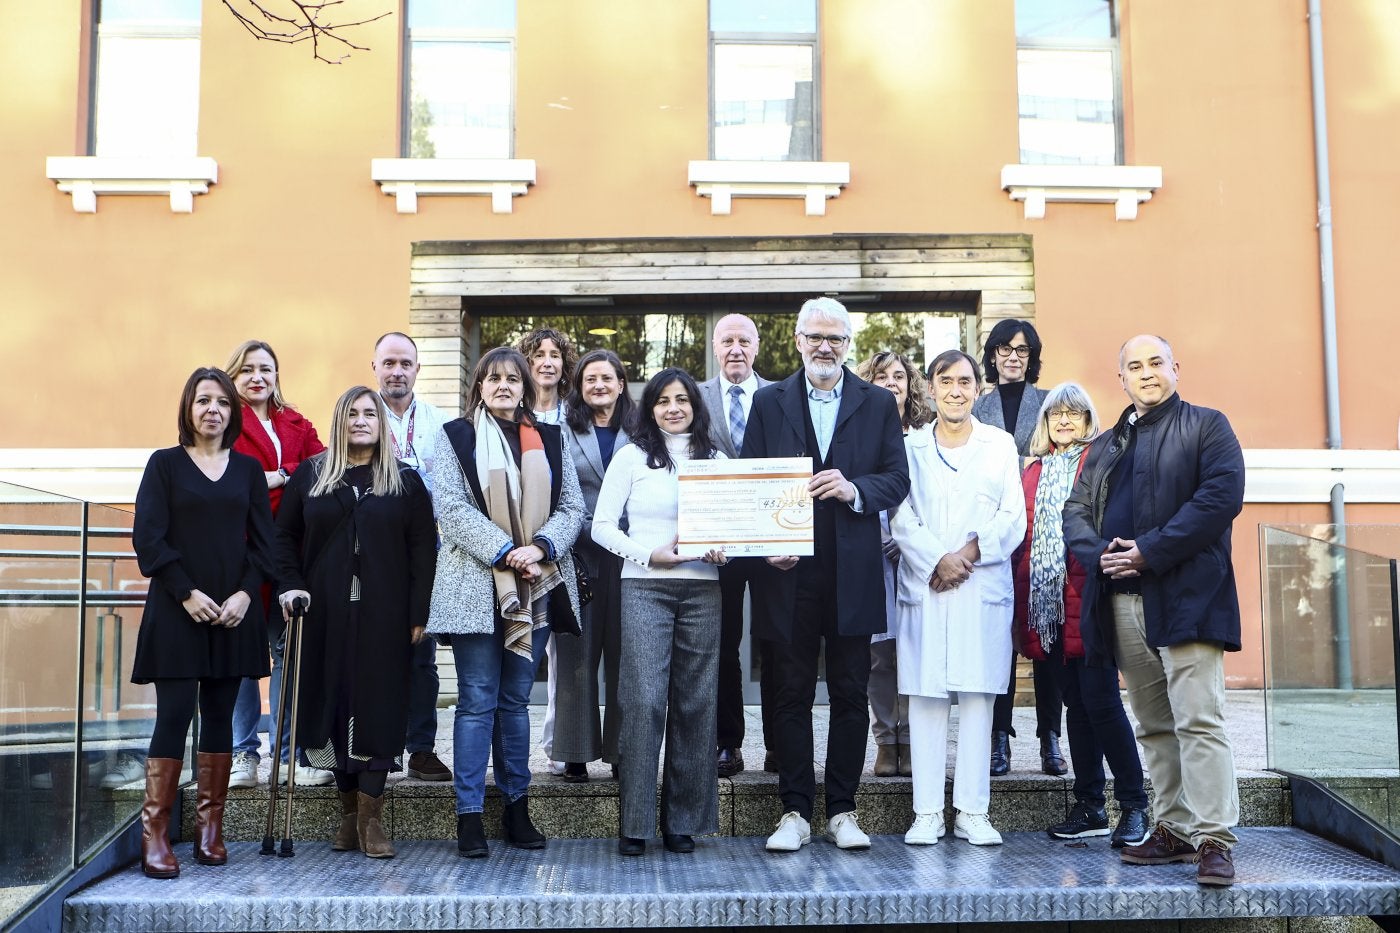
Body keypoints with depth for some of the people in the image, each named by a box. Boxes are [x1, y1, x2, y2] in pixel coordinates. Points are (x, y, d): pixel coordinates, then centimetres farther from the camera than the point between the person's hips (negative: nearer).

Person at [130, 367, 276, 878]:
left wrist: (245, 593, -7)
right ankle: (154, 833, -2)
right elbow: (148, 536, -4)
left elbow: (263, 539, 7)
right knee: (174, 715, -6)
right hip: (177, 610, -3)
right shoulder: (164, 463, 4)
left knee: (219, 715, 6)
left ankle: (210, 827, 12)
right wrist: (186, 593, -12)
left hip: (236, 611, 3)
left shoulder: (248, 468, 10)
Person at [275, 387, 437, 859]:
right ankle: (349, 810, 17)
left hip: (384, 614, -1)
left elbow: (423, 549, 2)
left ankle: (371, 818, 2)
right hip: (326, 612, 2)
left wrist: (419, 613, -5)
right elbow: (284, 534, 12)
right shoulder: (310, 475, 10)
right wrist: (290, 585, -3)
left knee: (378, 707, -4)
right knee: (333, 702, 4)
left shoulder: (406, 481, 6)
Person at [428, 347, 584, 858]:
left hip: (537, 587, 3)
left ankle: (517, 807, 18)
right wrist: (506, 552, -15)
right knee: (478, 702, -2)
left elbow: (572, 507, 6)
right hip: (476, 587, -3)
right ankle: (469, 815, 4)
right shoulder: (456, 437, 4)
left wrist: (540, 547, -12)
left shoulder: (550, 440, 13)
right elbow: (451, 508, -7)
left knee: (515, 700, 10)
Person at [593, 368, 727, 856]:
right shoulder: (632, 457, 7)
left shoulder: (715, 460, 15)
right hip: (644, 588, -3)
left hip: (703, 590, 3)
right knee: (644, 700, -10)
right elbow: (602, 527, 4)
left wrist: (722, 549, -5)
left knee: (695, 702, 2)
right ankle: (635, 823, -2)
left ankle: (682, 820, 12)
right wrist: (650, 554, -10)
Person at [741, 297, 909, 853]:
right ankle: (795, 811, 13)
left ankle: (842, 810, 16)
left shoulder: (878, 403, 9)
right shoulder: (769, 402, 8)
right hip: (788, 572, 0)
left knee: (850, 694, 5)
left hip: (851, 573, 0)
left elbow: (898, 480, 3)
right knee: (791, 695, 5)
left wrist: (854, 489, -16)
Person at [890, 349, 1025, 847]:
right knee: (925, 697, -1)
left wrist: (970, 552, -11)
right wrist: (937, 561, -12)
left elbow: (1012, 518, 3)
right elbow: (902, 520, 2)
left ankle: (973, 811, 5)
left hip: (984, 587, 0)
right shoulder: (910, 447, 10)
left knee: (978, 696, 0)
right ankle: (927, 812, 4)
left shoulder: (1000, 445, 11)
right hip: (924, 587, 0)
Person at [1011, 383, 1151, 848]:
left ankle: (1135, 806, 2)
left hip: (1089, 598, -6)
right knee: (1075, 702, 11)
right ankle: (1090, 807, 18)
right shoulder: (1034, 472, 17)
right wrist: (1022, 597, 7)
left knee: (1100, 701, -8)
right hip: (1048, 603, 6)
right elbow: (1023, 536, 16)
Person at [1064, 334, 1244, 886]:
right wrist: (1100, 553, -7)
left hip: (1186, 594, -6)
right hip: (1122, 600, 6)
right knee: (1153, 724, 9)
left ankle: (1214, 839, -9)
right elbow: (1075, 511, 16)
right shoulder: (1105, 447, 22)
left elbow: (1222, 497, -9)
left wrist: (1149, 552, -14)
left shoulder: (1207, 427, 5)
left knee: (1198, 719, -11)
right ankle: (1174, 830, 16)